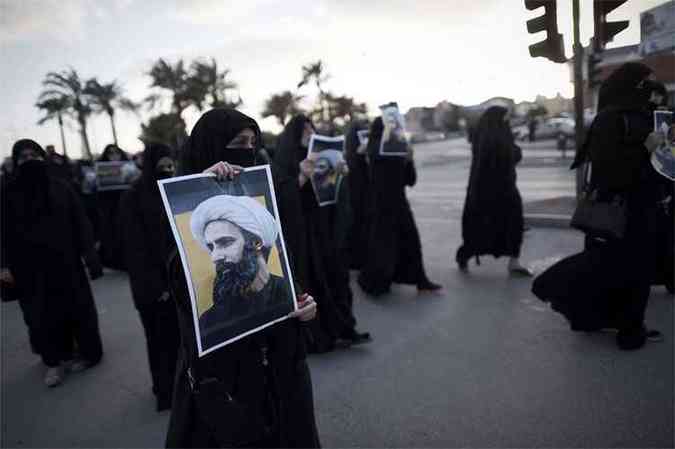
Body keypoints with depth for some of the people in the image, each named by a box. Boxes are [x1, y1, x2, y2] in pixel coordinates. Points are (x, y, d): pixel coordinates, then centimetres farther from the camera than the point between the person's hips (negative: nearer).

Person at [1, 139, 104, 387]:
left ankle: (88, 352, 22)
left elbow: (81, 223, 0)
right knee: (43, 315, 3)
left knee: (76, 308, 8)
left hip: (65, 260, 0)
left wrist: (90, 255, -6)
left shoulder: (61, 188, 1)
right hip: (30, 266, 0)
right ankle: (54, 360, 17)